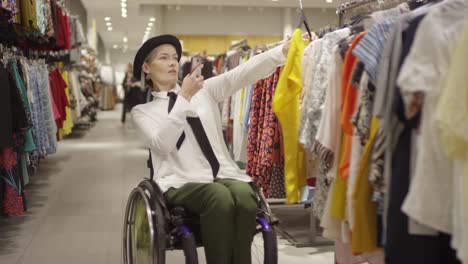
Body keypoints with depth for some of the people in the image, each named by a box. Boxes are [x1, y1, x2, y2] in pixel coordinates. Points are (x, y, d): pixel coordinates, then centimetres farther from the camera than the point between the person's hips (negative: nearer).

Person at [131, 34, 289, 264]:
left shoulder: (204, 90, 17)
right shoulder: (142, 111, 10)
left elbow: (243, 73, 1)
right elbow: (162, 145, -10)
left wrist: (285, 49, -13)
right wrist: (184, 98, -12)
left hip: (224, 174, 3)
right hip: (182, 182, -3)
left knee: (245, 196, -30)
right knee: (221, 198, -34)